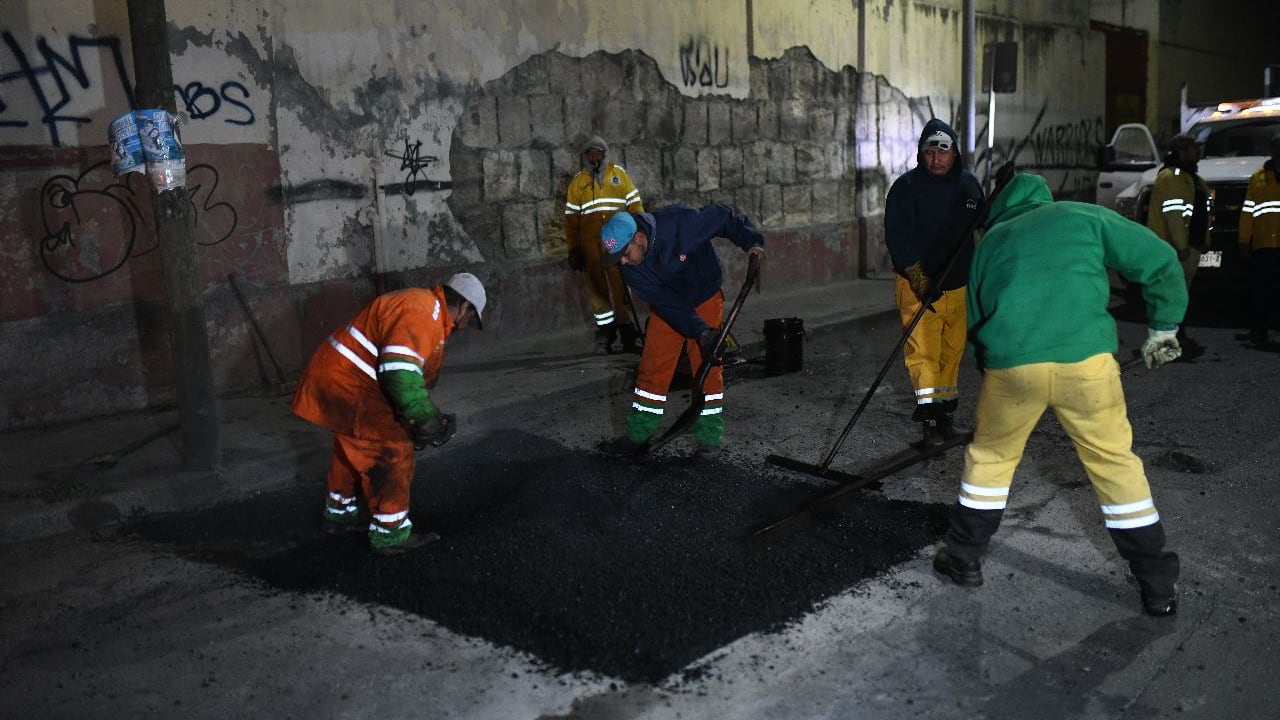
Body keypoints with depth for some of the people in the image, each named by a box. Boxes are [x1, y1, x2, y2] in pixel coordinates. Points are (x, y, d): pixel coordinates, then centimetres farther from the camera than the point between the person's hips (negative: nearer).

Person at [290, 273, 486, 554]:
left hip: (333, 379, 11)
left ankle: (339, 513, 43)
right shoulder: (423, 312, -20)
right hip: (347, 387, -11)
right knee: (393, 452, -1)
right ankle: (390, 532, 10)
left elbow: (410, 372, 23)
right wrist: (428, 421, -23)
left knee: (352, 449, 26)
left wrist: (420, 419, 25)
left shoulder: (421, 305, 15)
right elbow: (399, 371, -31)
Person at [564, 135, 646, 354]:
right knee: (598, 289, 2)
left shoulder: (618, 173, 13)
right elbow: (571, 217, 11)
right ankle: (604, 336, 10)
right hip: (591, 244, 1)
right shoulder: (578, 181, 13)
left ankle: (628, 336, 4)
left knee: (621, 289, -2)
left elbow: (634, 203, 12)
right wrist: (573, 250, 6)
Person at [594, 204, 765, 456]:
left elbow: (723, 216, -17)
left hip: (705, 301, -2)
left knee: (707, 367, -3)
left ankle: (709, 435, 8)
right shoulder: (629, 267, -21)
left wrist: (751, 241, -26)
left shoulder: (680, 222, -32)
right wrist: (700, 332, -30)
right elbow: (666, 302, -24)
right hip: (667, 309, 3)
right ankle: (638, 435, 9)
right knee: (652, 369, -1)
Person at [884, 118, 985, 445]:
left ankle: (944, 411, 25)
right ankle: (929, 414, -13)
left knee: (952, 349, 12)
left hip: (959, 286, 5)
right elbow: (896, 235, -14)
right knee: (921, 347, -12)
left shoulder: (969, 184, 7)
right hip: (918, 284, -4)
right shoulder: (906, 187, -8)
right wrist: (914, 271, -24)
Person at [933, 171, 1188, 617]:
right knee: (1116, 463, 15)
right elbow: (1160, 261, 11)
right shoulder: (1082, 215, 16)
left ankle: (963, 559, 31)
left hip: (1009, 363, 1)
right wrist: (1163, 326, 22)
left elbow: (976, 319, 26)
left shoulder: (989, 241, 23)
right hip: (1085, 358, -1)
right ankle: (1158, 584, 22)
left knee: (990, 456, 22)